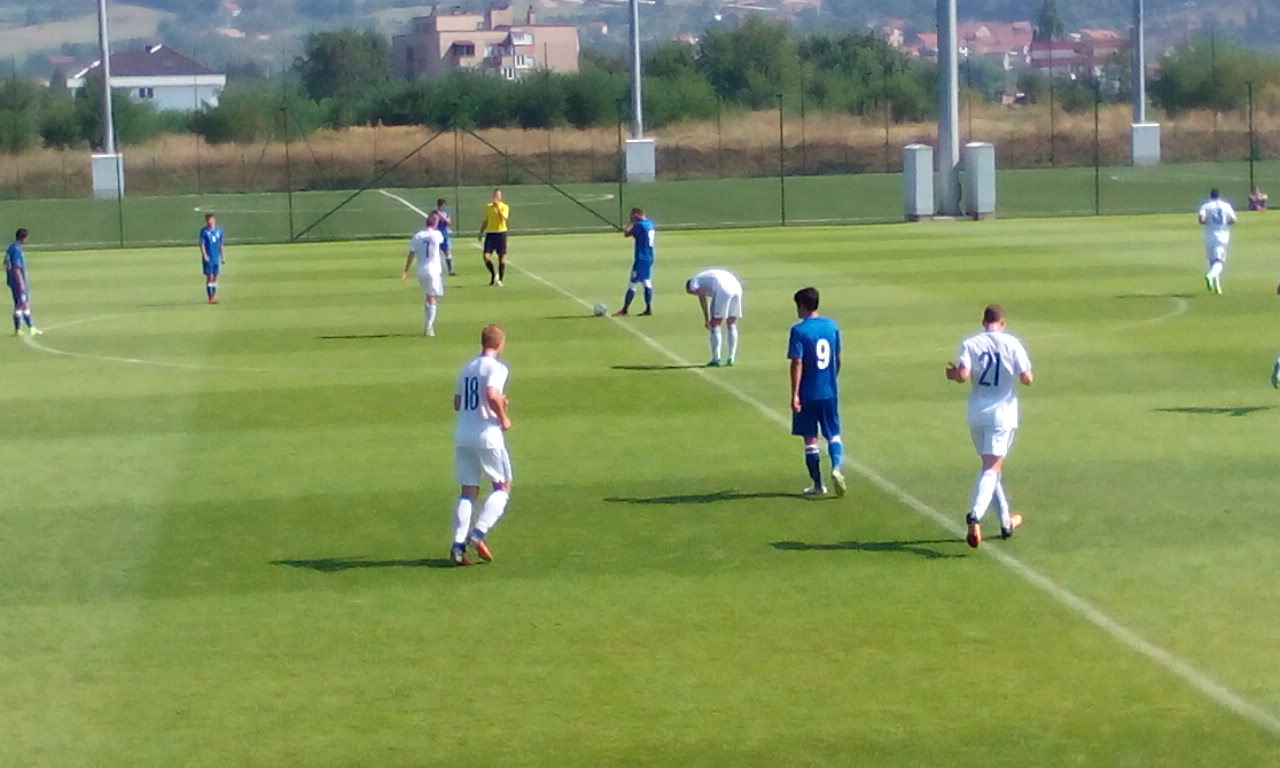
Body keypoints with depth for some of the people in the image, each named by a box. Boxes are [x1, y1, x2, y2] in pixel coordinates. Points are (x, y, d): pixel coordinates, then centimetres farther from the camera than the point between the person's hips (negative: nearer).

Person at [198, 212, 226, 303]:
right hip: (208, 258, -5)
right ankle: (210, 298, -4)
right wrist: (204, 255, -20)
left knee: (215, 277, 9)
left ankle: (214, 297, 16)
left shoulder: (218, 230, 8)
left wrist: (223, 257, 15)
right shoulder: (204, 231, -5)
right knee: (209, 277, -6)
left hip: (216, 258, 5)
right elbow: (202, 244, -8)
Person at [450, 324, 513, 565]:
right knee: (502, 487, 8)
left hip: (462, 434, 6)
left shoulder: (467, 367, 15)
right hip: (487, 434, -6)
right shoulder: (496, 367, -8)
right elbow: (492, 394, -25)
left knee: (468, 491, 9)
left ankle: (458, 544, -4)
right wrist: (503, 418, -9)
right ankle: (479, 533, -9)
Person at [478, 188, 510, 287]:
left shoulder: (504, 207, 0)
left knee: (502, 256, 0)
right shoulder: (488, 207, 11)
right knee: (486, 256, -10)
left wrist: (498, 207, -26)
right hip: (490, 233, 3)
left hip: (501, 233, -3)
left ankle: (500, 279, 9)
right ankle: (492, 274, 11)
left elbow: (504, 217, -20)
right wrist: (481, 232, 11)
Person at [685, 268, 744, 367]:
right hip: (737, 288, 7)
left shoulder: (694, 282, 18)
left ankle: (716, 358, 0)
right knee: (732, 324, 17)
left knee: (715, 325, 3)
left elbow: (702, 297, 0)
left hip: (724, 291, -7)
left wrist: (706, 319, -1)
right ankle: (731, 358, 16)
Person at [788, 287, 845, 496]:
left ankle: (818, 484, 11)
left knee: (810, 438, 7)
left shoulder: (799, 330, -12)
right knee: (833, 434, 11)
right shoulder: (832, 326, 4)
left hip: (808, 394, -4)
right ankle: (837, 467, -16)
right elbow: (839, 359, 11)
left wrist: (794, 394, -16)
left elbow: (797, 363, -17)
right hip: (830, 392, 4)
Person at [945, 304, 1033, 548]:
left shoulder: (969, 343, -3)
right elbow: (1026, 379, -8)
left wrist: (953, 373, 7)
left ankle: (1006, 521, 25)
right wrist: (1027, 374, 15)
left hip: (976, 413, 2)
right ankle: (975, 515, -29)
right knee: (992, 469, -6)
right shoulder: (1011, 344, -4)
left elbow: (963, 375, -15)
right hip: (1003, 412, -2)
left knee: (990, 467, 18)